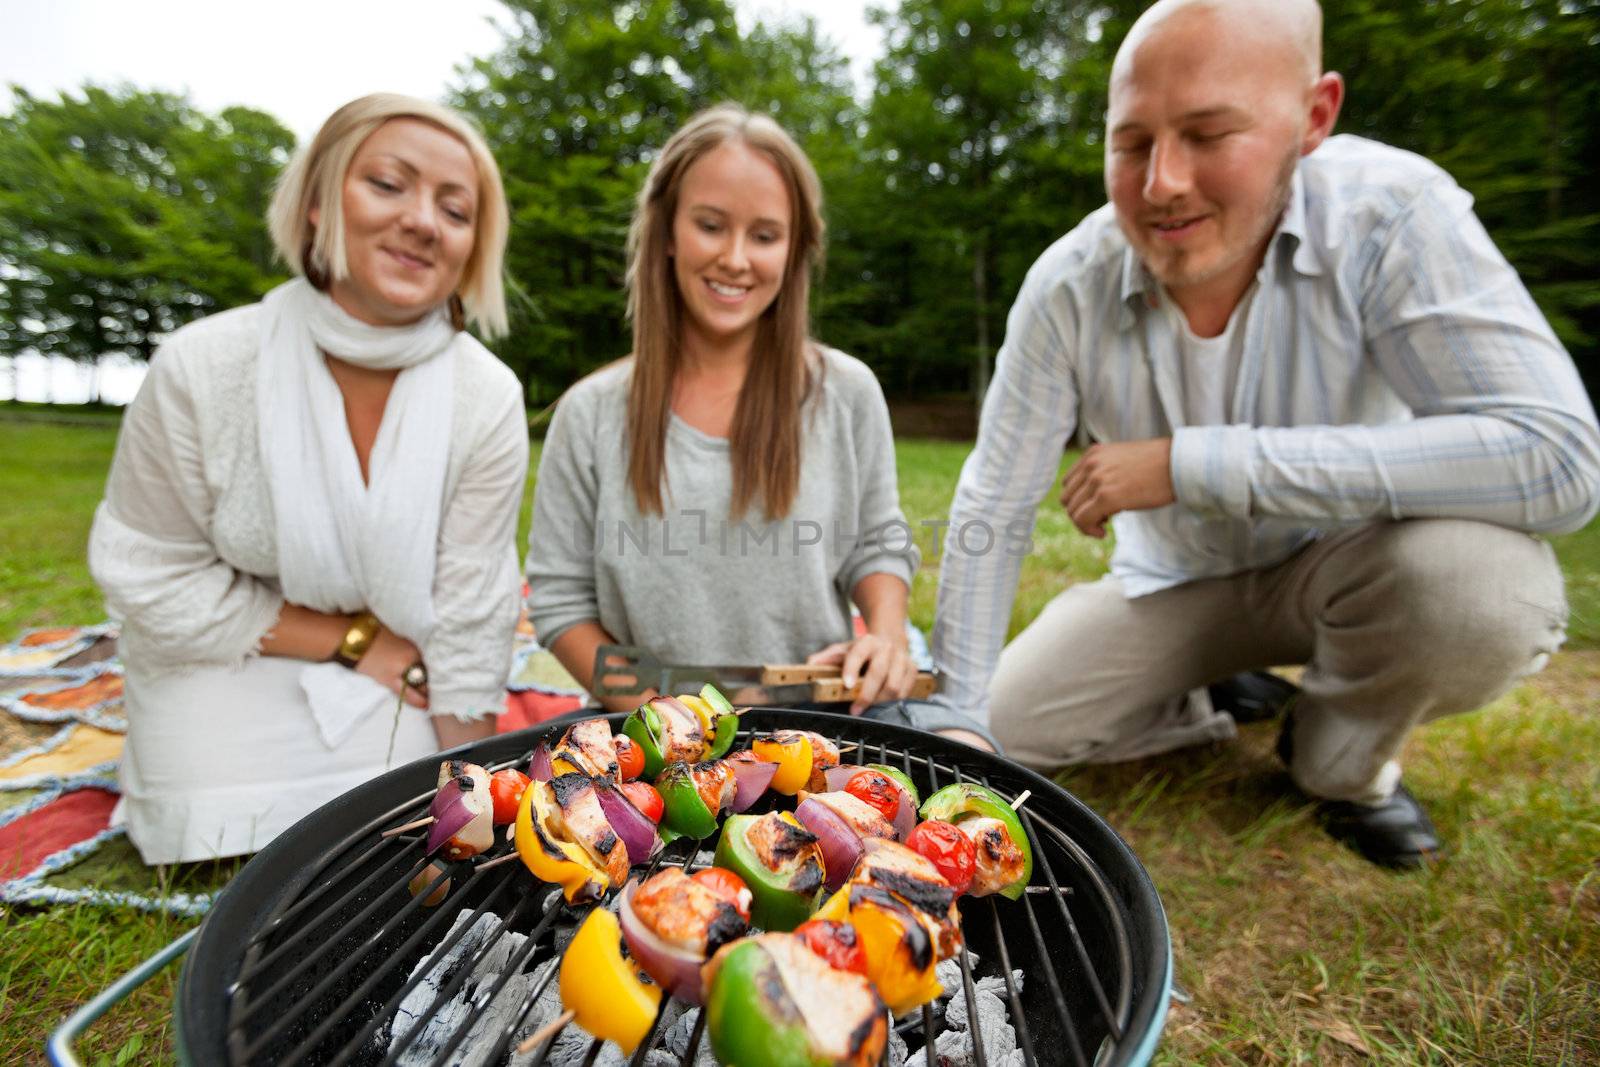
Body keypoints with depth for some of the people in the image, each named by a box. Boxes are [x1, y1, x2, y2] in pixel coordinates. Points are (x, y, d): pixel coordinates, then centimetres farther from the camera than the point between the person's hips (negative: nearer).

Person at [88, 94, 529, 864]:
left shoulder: (488, 400, -21)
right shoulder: (200, 369, -20)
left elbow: (470, 631, -17)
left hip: (395, 702, 1)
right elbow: (149, 577, -10)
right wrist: (353, 640, -15)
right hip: (226, 692, 0)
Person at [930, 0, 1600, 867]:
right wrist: (955, 723, -14)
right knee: (999, 731, -8)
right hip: (1174, 585, 2)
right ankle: (1211, 703, 19)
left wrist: (1190, 462, -37)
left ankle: (1341, 756, 2)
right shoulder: (1069, 285, -21)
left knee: (1483, 582, -33)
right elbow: (991, 509, -17)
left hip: (1338, 564, -1)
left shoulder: (1390, 213, -24)